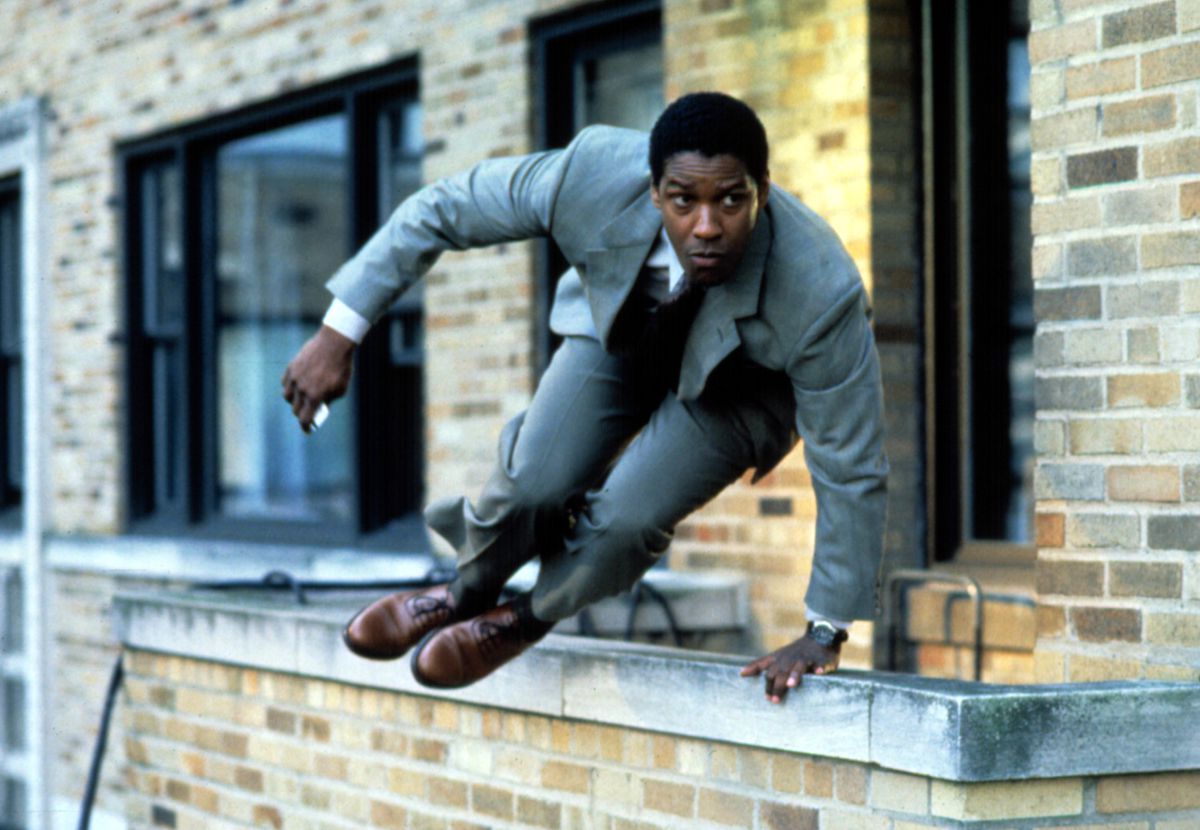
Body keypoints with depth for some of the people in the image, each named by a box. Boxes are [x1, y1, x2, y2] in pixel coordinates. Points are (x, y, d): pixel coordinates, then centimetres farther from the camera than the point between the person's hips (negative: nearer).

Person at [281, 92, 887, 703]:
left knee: (627, 517, -22)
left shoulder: (822, 291, -42)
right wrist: (337, 334, -22)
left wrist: (825, 634, -21)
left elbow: (852, 470, -28)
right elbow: (440, 210, -22)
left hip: (740, 385, -2)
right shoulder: (594, 174, -38)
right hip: (619, 327, 2)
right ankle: (470, 591, 18)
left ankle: (532, 617, 12)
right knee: (535, 480, -17)